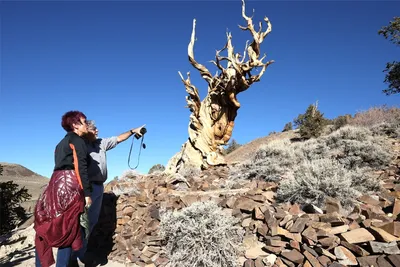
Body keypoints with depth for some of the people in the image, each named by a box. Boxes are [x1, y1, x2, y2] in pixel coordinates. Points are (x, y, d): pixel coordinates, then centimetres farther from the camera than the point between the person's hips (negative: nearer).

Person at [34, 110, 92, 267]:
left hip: (56, 183, 9)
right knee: (68, 230, -2)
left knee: (46, 228, 12)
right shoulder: (78, 140, -3)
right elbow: (81, 168, -12)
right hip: (69, 185, -9)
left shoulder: (62, 142, 22)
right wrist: (87, 193, -12)